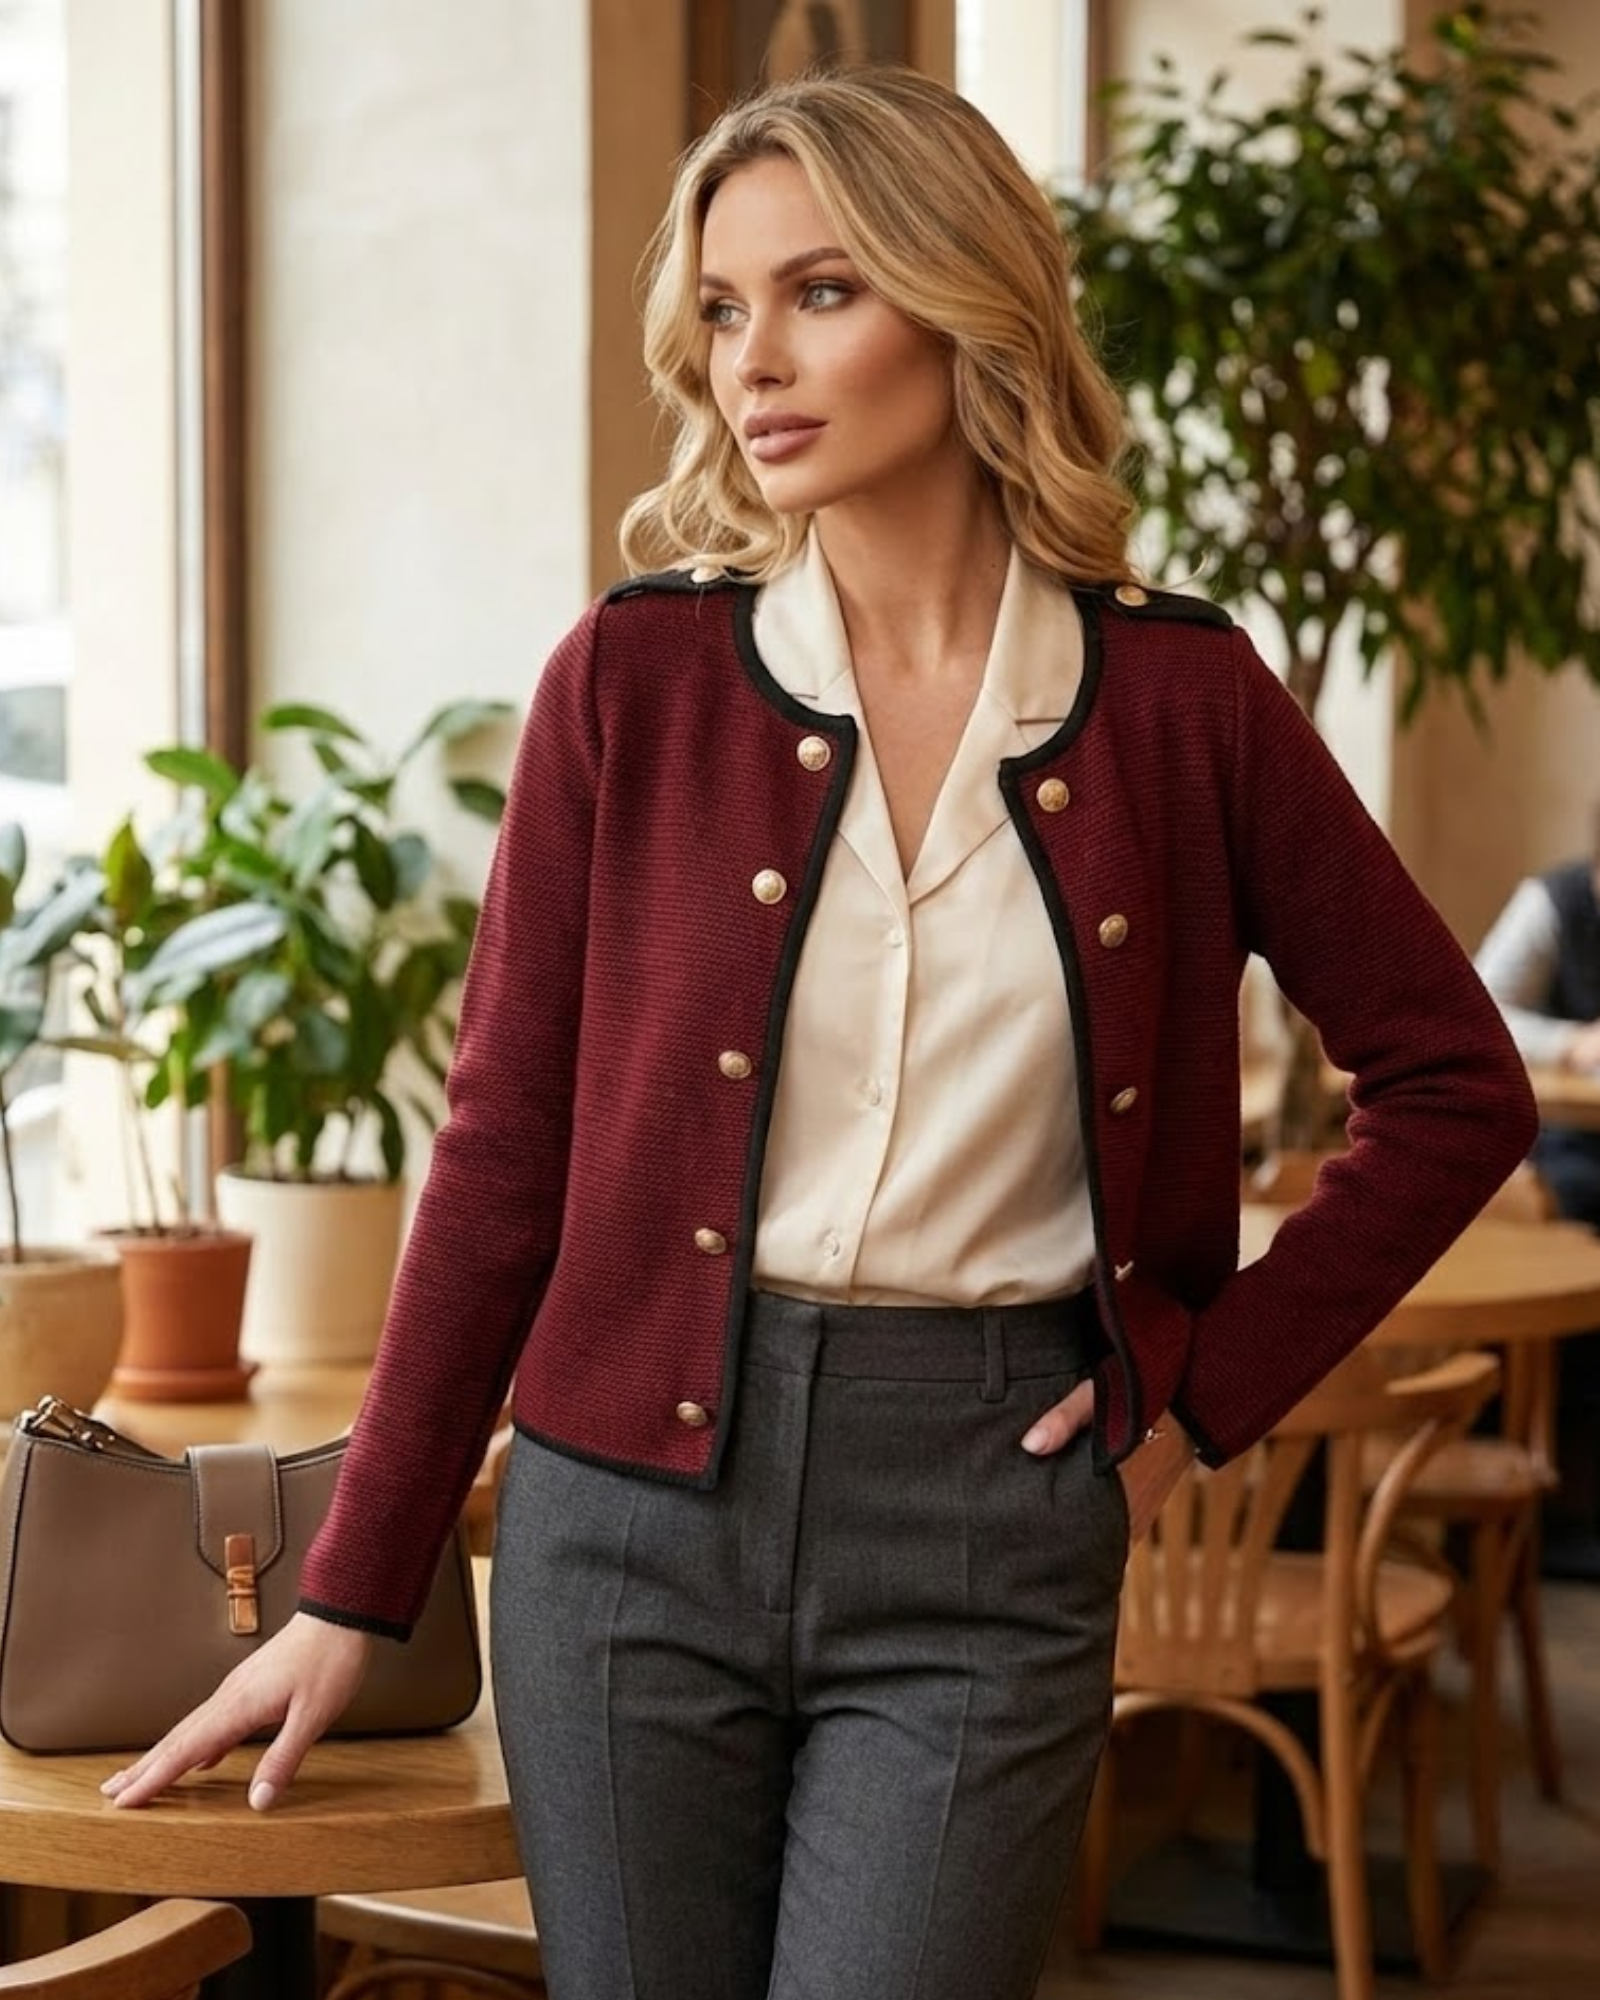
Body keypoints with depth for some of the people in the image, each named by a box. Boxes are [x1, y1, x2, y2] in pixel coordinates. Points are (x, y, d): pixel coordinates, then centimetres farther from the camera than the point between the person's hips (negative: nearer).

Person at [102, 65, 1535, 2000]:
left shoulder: (1178, 695, -1)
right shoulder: (635, 677, -1)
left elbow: (1456, 1082, 7)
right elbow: (505, 1152, 2)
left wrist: (1212, 1386, 1)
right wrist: (351, 1596, 2)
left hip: (989, 1539, 0)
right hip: (641, 1498, 1)